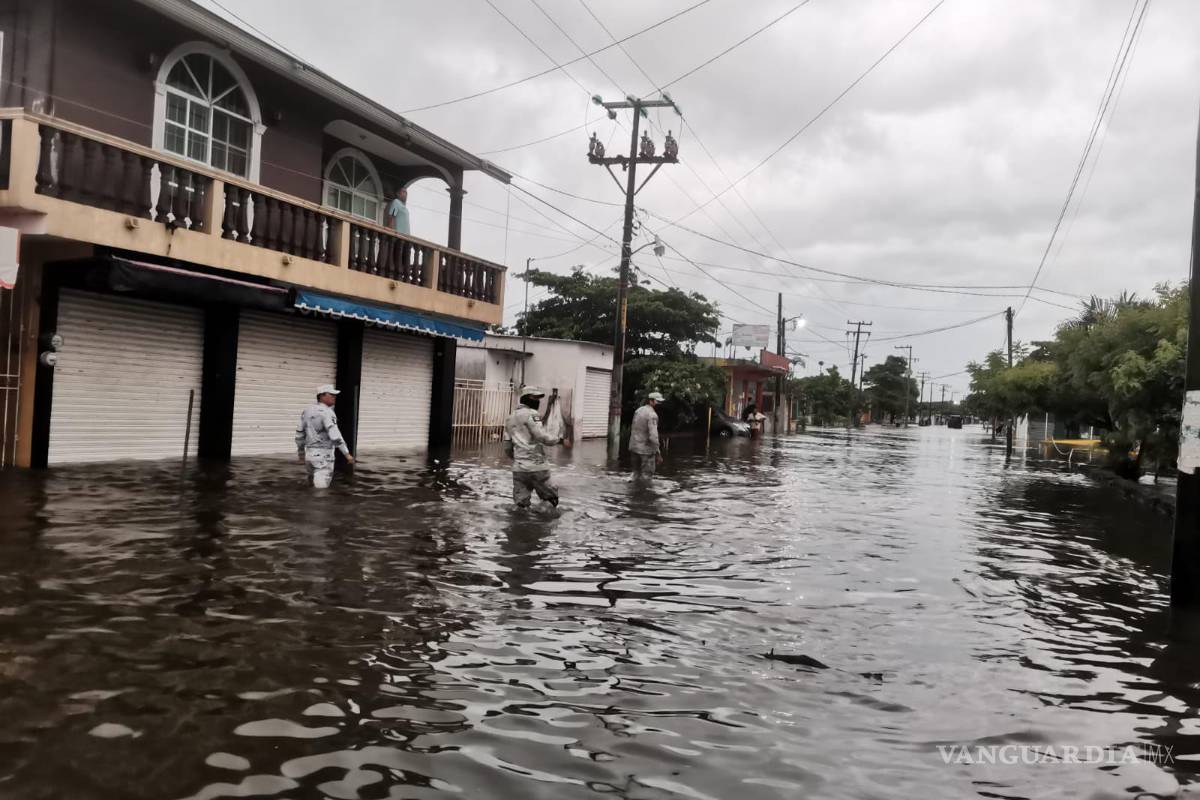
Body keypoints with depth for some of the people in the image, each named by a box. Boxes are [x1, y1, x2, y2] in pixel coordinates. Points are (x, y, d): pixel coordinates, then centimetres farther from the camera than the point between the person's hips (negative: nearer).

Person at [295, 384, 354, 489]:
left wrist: (301, 454, 24)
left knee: (314, 485, 22)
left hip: (310, 454, 8)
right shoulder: (327, 413, -16)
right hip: (323, 456, -8)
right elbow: (335, 436, -27)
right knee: (321, 489, -4)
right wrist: (347, 454, -25)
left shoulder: (307, 411, 9)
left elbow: (299, 436, 13)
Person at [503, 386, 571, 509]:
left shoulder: (510, 418, 19)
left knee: (521, 504, 6)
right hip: (536, 466, -7)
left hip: (519, 468, 7)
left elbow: (507, 447, 20)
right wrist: (561, 440, -8)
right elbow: (542, 436, -19)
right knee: (550, 499, 7)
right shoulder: (530, 414, -6)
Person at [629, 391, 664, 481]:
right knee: (646, 476, 1)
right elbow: (653, 436, -25)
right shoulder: (652, 415, -18)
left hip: (634, 447, 8)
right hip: (646, 450, -8)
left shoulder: (638, 411, 8)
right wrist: (658, 454, -19)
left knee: (636, 474, 18)